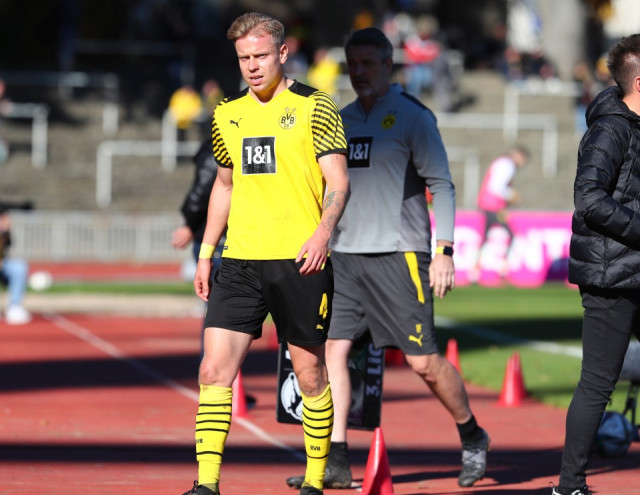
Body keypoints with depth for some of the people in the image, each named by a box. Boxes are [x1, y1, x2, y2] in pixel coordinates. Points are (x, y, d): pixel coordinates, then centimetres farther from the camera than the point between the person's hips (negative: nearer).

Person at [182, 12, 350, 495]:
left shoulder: (314, 107, -2)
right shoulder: (228, 114, 13)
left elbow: (338, 180, -7)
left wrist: (324, 229, -24)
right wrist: (206, 252, 18)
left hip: (300, 260, -4)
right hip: (240, 261, 4)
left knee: (310, 374, 5)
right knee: (214, 370, -8)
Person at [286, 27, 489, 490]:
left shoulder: (412, 116, -4)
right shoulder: (342, 119, 15)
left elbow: (441, 185, -6)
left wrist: (445, 251, -13)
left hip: (399, 256, -6)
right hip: (345, 256, 6)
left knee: (424, 360, -5)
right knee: (332, 347, -5)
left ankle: (472, 438, 17)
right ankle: (336, 461, -3)